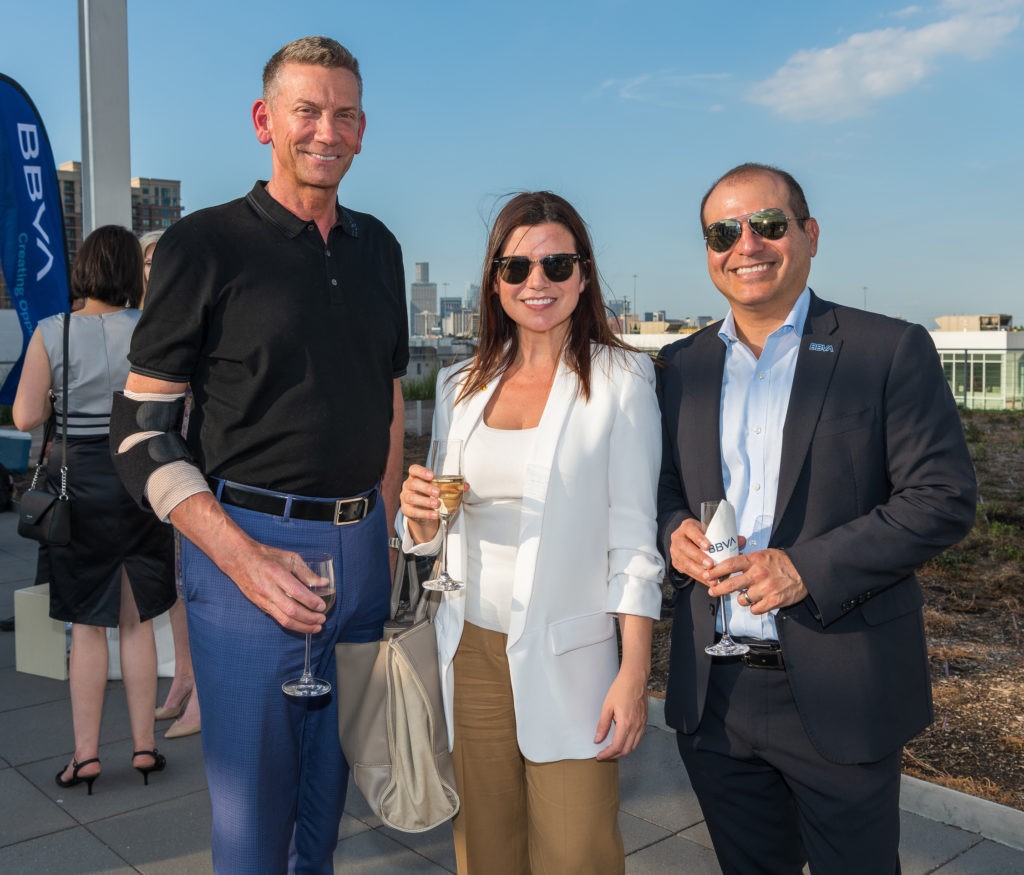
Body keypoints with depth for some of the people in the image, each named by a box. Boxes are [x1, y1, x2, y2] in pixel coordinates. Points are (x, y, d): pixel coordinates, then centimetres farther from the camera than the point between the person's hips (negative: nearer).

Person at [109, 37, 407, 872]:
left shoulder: (378, 248, 10)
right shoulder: (205, 244, -6)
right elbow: (143, 428, -8)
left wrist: (384, 528, 9)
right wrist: (243, 558, -18)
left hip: (360, 548, 5)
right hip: (248, 544, -5)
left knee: (329, 790, 18)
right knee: (252, 807, 5)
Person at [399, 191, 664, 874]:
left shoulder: (621, 378, -4)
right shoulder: (461, 386, 8)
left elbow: (633, 537, -7)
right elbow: (437, 536, 13)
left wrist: (635, 673, -11)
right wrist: (421, 514, -10)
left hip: (569, 656, -3)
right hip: (471, 648, 4)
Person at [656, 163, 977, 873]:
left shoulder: (891, 350, -6)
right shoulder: (682, 365, 8)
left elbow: (944, 497, -11)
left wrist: (806, 567, -20)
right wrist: (674, 533, -9)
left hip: (841, 694, -3)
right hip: (714, 695, 4)